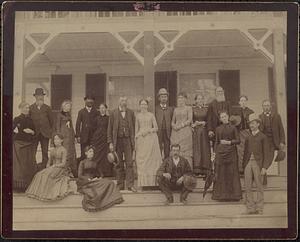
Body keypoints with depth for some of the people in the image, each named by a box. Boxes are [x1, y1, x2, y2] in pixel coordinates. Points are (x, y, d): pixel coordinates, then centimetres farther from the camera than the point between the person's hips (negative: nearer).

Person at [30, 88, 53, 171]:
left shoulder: (47, 108, 7)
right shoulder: (31, 108, 3)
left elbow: (51, 120, 10)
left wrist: (50, 131, 7)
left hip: (45, 133, 1)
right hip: (34, 133, -1)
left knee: (45, 153, 4)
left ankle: (44, 167, 11)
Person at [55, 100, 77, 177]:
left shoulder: (69, 114, 17)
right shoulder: (60, 115, -2)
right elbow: (57, 127, -4)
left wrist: (73, 136, 15)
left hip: (70, 136, 7)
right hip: (63, 136, -7)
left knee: (72, 153, 6)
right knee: (65, 154, -10)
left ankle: (73, 172, 10)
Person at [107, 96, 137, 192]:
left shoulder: (131, 112, 9)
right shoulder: (114, 113, 4)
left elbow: (134, 127, 9)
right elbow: (110, 128, 4)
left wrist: (134, 140, 2)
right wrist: (110, 142, -2)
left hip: (128, 140, 1)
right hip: (117, 140, 0)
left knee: (129, 162, -6)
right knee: (119, 164, 4)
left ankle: (130, 184, -3)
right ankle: (120, 184, 12)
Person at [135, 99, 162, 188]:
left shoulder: (151, 115, 4)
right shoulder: (138, 116, 10)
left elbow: (156, 128, 4)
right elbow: (136, 129, 13)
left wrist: (148, 130, -12)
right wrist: (135, 141, 7)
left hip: (151, 138, -1)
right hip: (141, 139, 2)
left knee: (150, 160, -2)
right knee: (141, 161, -2)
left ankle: (151, 183, 3)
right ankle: (142, 184, 2)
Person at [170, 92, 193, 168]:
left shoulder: (188, 108, 4)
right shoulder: (175, 109, 17)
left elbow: (190, 120, -4)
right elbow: (173, 121, 18)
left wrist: (181, 125, -13)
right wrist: (174, 125, -4)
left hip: (185, 131, -4)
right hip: (176, 132, 4)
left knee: (185, 151, -8)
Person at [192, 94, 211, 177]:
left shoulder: (206, 109, 10)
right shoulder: (193, 109, 6)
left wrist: (203, 123, -8)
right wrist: (193, 125, -13)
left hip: (204, 131, 1)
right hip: (195, 131, -1)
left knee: (205, 149, -1)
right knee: (196, 149, -6)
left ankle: (205, 169, 2)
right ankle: (196, 169, -6)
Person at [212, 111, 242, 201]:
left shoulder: (233, 128, 5)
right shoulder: (218, 129, 10)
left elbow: (238, 140, 1)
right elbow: (216, 142, 11)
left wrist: (229, 142, -11)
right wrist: (215, 152, 3)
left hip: (231, 152, -1)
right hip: (220, 152, 1)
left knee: (232, 173, -3)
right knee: (221, 173, -1)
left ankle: (233, 194, 4)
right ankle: (221, 194, 5)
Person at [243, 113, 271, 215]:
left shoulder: (263, 137, 2)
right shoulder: (248, 138, 16)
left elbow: (266, 153, -2)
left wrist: (264, 167, -11)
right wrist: (243, 166, 11)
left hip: (257, 163, -4)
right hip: (248, 163, 4)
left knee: (259, 186, 0)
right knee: (248, 187, -1)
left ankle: (259, 208, 7)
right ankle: (250, 208, 3)